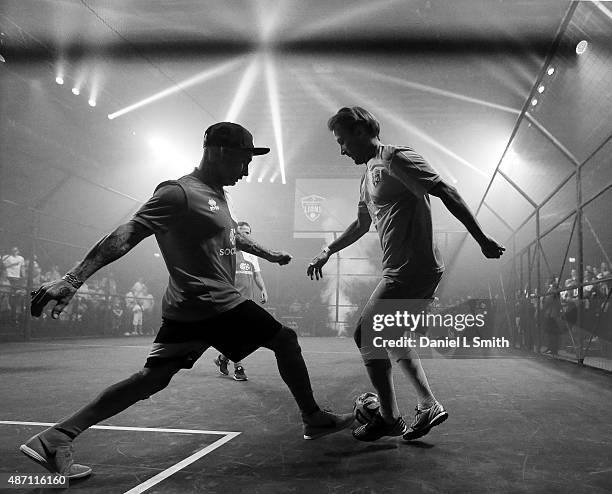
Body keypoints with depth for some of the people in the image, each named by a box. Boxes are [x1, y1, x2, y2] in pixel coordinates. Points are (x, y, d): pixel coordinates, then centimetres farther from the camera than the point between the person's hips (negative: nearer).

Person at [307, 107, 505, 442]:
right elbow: (362, 223, 33)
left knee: (366, 335, -5)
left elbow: (446, 193, -14)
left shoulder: (396, 159, -9)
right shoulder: (370, 173, 20)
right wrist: (327, 252, 34)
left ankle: (389, 419, 7)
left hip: (413, 271, -9)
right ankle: (429, 407, 22)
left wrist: (481, 239, -15)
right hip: (399, 273, 9)